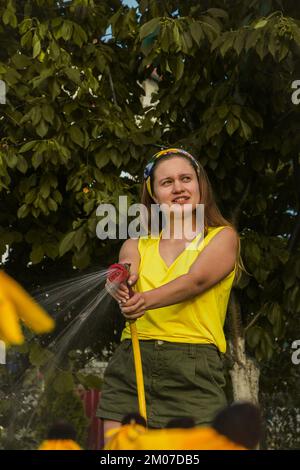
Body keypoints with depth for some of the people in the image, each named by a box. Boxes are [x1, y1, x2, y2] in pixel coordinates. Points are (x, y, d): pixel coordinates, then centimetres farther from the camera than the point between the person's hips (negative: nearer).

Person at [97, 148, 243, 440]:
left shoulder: (223, 237, 8)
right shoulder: (136, 245, 18)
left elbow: (196, 280, -10)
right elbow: (125, 274, -4)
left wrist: (147, 300, -29)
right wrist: (121, 287, -30)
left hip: (193, 372, -3)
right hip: (130, 365, 3)